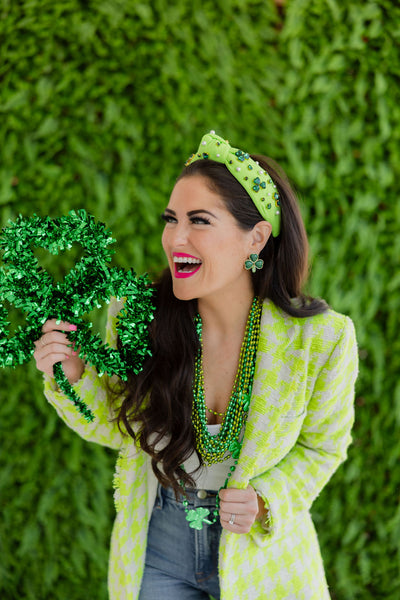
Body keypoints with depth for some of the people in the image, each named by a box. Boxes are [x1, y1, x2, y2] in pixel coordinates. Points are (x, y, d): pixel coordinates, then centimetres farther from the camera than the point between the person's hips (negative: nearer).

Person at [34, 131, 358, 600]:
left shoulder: (322, 337, -20)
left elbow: (321, 445, -3)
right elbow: (119, 428, -2)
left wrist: (267, 501, -20)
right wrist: (73, 379, -19)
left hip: (261, 552, -1)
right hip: (156, 547, 1)